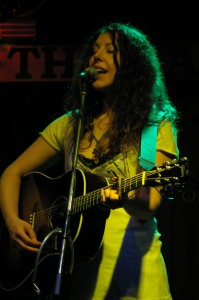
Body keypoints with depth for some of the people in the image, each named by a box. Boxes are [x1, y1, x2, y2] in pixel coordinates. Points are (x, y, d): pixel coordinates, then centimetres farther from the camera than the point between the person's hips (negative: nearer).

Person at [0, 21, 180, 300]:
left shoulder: (157, 126, 1)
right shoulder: (70, 125, 12)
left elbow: (151, 203, -10)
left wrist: (128, 198, -33)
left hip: (129, 259, -3)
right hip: (74, 266, 3)